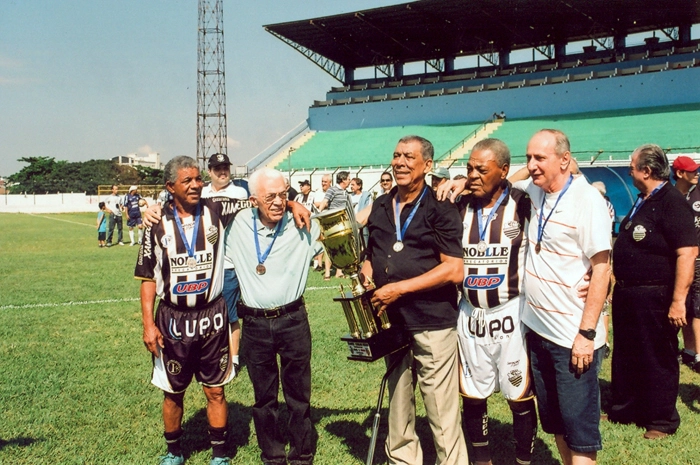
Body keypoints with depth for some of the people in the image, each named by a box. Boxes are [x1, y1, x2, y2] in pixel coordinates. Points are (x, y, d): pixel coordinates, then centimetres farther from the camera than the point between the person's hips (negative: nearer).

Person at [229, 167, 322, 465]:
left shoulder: (302, 226, -8)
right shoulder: (240, 223, -3)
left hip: (293, 320, -1)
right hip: (255, 325, 2)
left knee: (299, 395, 9)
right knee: (264, 396, 14)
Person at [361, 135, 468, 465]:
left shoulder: (440, 209, -7)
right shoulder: (380, 207, 12)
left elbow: (454, 271, -14)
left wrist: (400, 288, -17)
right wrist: (366, 273, 2)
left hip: (433, 325, -6)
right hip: (392, 323, 6)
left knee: (442, 415, -2)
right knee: (398, 409, 15)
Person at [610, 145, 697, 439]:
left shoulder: (672, 203, -17)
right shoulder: (642, 202, 13)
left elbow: (687, 253, -25)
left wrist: (678, 301, -28)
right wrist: (618, 286, 20)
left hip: (654, 298, -9)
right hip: (627, 294, 9)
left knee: (658, 360, 4)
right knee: (624, 356, 18)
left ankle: (662, 421, 19)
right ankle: (624, 410, 33)